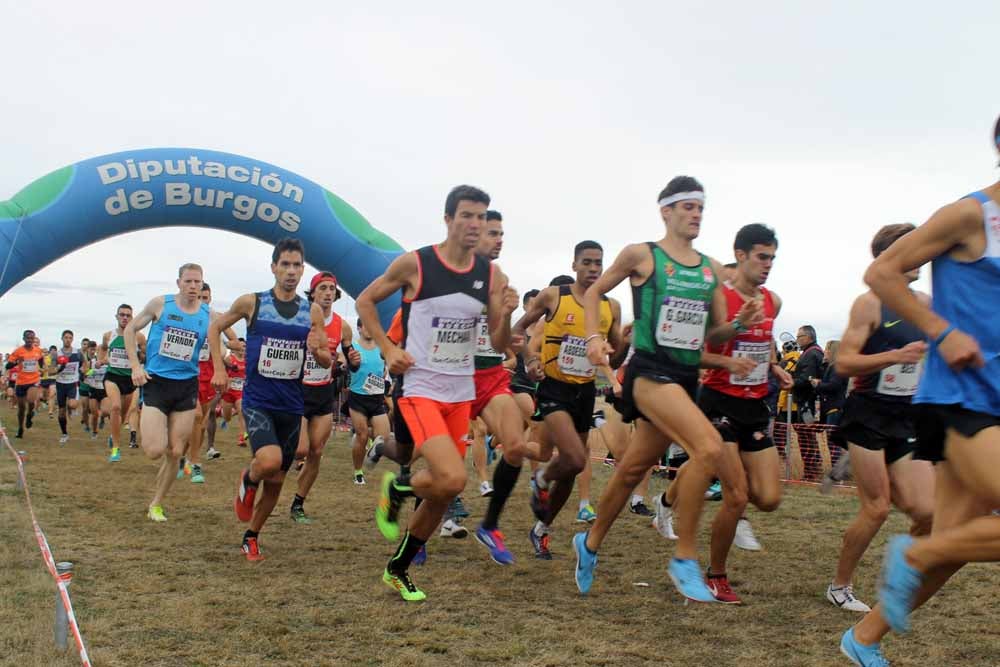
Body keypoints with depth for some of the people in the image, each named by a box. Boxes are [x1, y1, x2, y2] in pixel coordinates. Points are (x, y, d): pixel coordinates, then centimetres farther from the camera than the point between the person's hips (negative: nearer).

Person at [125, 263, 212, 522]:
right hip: (156, 382, -2)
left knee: (175, 452, 3)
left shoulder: (208, 315, 2)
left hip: (187, 386, 2)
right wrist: (135, 365, -4)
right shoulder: (161, 304, -4)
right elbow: (130, 329, 6)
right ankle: (146, 427, 23)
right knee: (155, 451, -13)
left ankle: (156, 505, 19)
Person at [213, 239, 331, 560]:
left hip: (291, 406, 3)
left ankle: (251, 537, 31)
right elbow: (215, 328, 11)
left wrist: (317, 350, -15)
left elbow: (328, 362, 7)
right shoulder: (251, 303, -4)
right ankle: (247, 480, 8)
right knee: (270, 460, -28)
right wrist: (219, 369, 2)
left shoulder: (313, 311, 2)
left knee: (276, 480, 10)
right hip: (257, 401, -3)